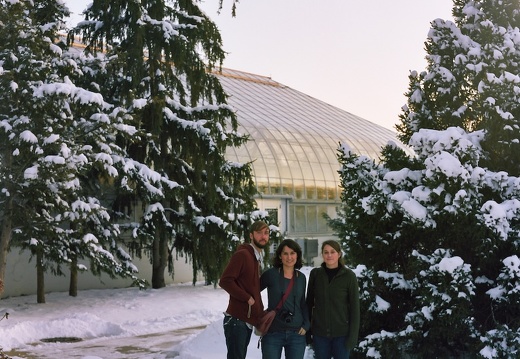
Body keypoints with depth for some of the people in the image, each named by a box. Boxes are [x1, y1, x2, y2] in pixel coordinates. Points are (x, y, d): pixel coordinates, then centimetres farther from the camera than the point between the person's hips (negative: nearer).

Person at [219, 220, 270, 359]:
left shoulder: (257, 259, 19)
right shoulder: (242, 254, -11)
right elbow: (225, 281, -20)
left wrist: (260, 312, 12)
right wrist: (248, 298, -17)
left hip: (248, 321, 9)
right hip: (236, 320, -9)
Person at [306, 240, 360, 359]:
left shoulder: (349, 276, -6)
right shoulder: (315, 273, 1)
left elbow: (354, 307, -5)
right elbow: (309, 302, 7)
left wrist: (353, 335, -9)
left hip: (342, 333, -2)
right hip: (319, 333, 2)